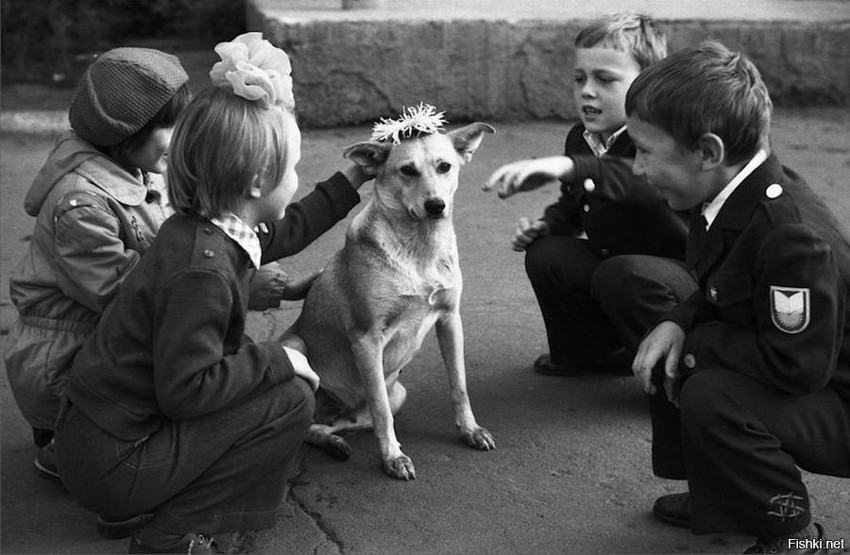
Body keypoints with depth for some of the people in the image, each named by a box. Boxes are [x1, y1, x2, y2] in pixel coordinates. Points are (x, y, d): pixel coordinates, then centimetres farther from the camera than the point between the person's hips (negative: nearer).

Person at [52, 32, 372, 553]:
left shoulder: (207, 229, 3)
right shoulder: (201, 271, -27)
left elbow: (284, 233, 23)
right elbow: (185, 389, -27)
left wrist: (354, 178, 27)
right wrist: (278, 359, -17)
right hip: (111, 464, -9)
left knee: (286, 359, 10)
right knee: (290, 399, -12)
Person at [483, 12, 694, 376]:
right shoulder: (580, 139, 4)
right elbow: (573, 205, 20)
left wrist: (567, 167, -58)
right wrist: (546, 225, -3)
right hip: (612, 261, 8)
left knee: (625, 275, -35)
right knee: (546, 254, -10)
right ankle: (586, 353, 14)